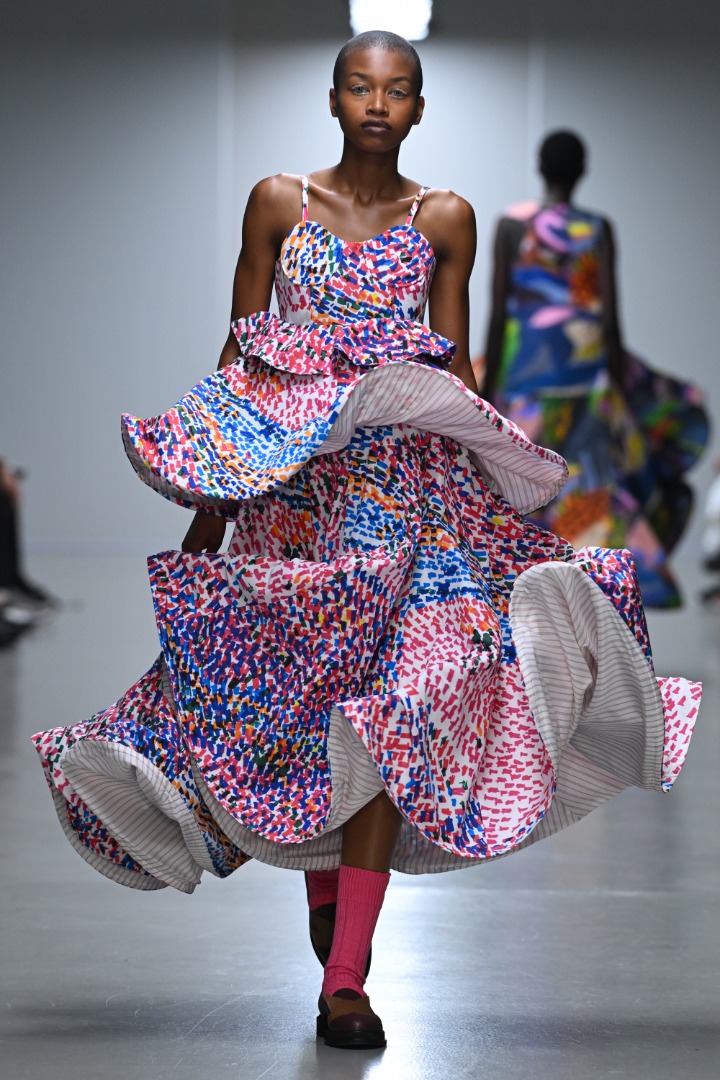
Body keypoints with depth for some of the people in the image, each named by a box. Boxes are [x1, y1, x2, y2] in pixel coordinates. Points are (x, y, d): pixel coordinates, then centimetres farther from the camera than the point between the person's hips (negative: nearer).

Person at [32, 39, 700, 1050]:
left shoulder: (445, 218, 6)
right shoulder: (278, 202, 6)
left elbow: (456, 361, 12)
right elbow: (240, 347, 8)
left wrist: (486, 467, 7)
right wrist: (211, 497, 5)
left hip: (408, 474, -1)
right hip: (288, 474, 1)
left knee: (387, 704, -10)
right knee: (288, 687, 3)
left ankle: (346, 973, -11)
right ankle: (322, 880, 32)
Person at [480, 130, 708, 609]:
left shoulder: (511, 224, -1)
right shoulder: (597, 229, -1)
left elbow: (497, 313, -3)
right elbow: (609, 315, -5)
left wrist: (488, 389, 2)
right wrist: (618, 388, 0)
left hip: (523, 373, 1)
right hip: (584, 367, -1)